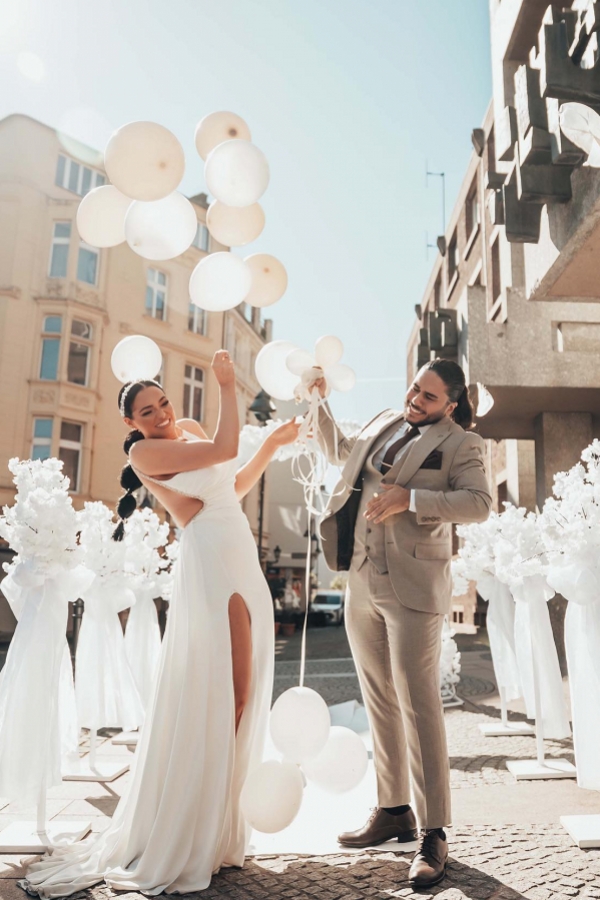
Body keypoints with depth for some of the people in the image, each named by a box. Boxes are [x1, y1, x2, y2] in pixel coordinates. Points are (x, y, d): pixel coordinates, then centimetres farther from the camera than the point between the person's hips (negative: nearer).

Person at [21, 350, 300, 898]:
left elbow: (235, 486, 25)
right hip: (209, 568, -8)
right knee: (211, 697, -6)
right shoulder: (146, 450, -4)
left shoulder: (190, 429, 20)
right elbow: (225, 449, -15)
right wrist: (228, 386, -3)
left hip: (245, 568, 8)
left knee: (239, 696, 10)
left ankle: (219, 827, 23)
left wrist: (272, 445, 21)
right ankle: (184, 841, 9)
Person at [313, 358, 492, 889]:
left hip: (411, 587, -6)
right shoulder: (384, 425, 16)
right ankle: (394, 811, 29)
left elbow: (480, 503, -15)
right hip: (361, 584, 7)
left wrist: (409, 498, -20)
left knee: (418, 708, -6)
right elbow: (340, 452, 32)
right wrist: (319, 401, 27)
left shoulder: (459, 443, -2)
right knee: (380, 705, 14)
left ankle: (434, 835, 8)